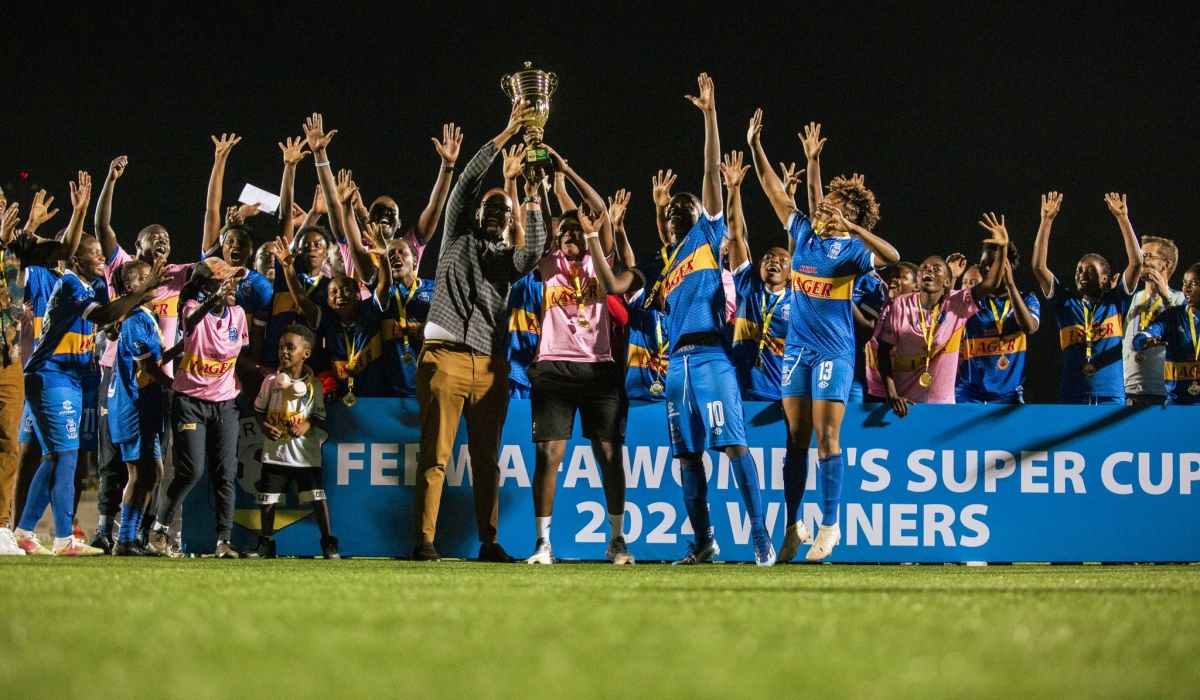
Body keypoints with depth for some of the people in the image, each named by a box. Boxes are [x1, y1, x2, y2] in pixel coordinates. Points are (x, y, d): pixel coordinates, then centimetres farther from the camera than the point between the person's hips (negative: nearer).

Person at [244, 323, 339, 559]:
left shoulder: (313, 385, -1)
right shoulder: (272, 380, 1)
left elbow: (319, 414, 4)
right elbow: (259, 409, 8)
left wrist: (307, 425, -15)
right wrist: (264, 426, -10)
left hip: (306, 453, -2)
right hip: (275, 451, 2)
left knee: (317, 498, -6)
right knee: (268, 499, 5)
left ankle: (328, 543, 5)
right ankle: (266, 543, 20)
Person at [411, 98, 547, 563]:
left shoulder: (510, 259, 21)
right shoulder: (459, 238, 14)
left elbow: (535, 253, -2)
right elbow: (468, 182, 4)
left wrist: (533, 204, -5)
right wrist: (507, 134, 1)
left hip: (490, 364, 4)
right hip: (446, 357, -3)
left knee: (486, 458, 4)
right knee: (436, 455, -8)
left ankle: (489, 542, 7)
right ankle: (424, 541, -10)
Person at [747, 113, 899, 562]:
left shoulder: (852, 249, -6)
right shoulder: (804, 235, 10)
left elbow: (891, 256, -24)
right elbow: (777, 194, 15)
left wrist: (852, 228, -32)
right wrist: (755, 147, 10)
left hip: (834, 351, -5)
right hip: (797, 348, 6)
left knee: (826, 437, -8)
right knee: (795, 439, 6)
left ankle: (830, 525, -3)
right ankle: (793, 525, 11)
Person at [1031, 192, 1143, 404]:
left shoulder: (1116, 302, 10)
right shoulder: (1066, 303, 13)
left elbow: (1136, 262, 1)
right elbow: (1039, 267, 6)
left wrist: (1122, 218, -4)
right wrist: (1046, 221, 0)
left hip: (1112, 399, -1)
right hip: (1071, 400, 1)